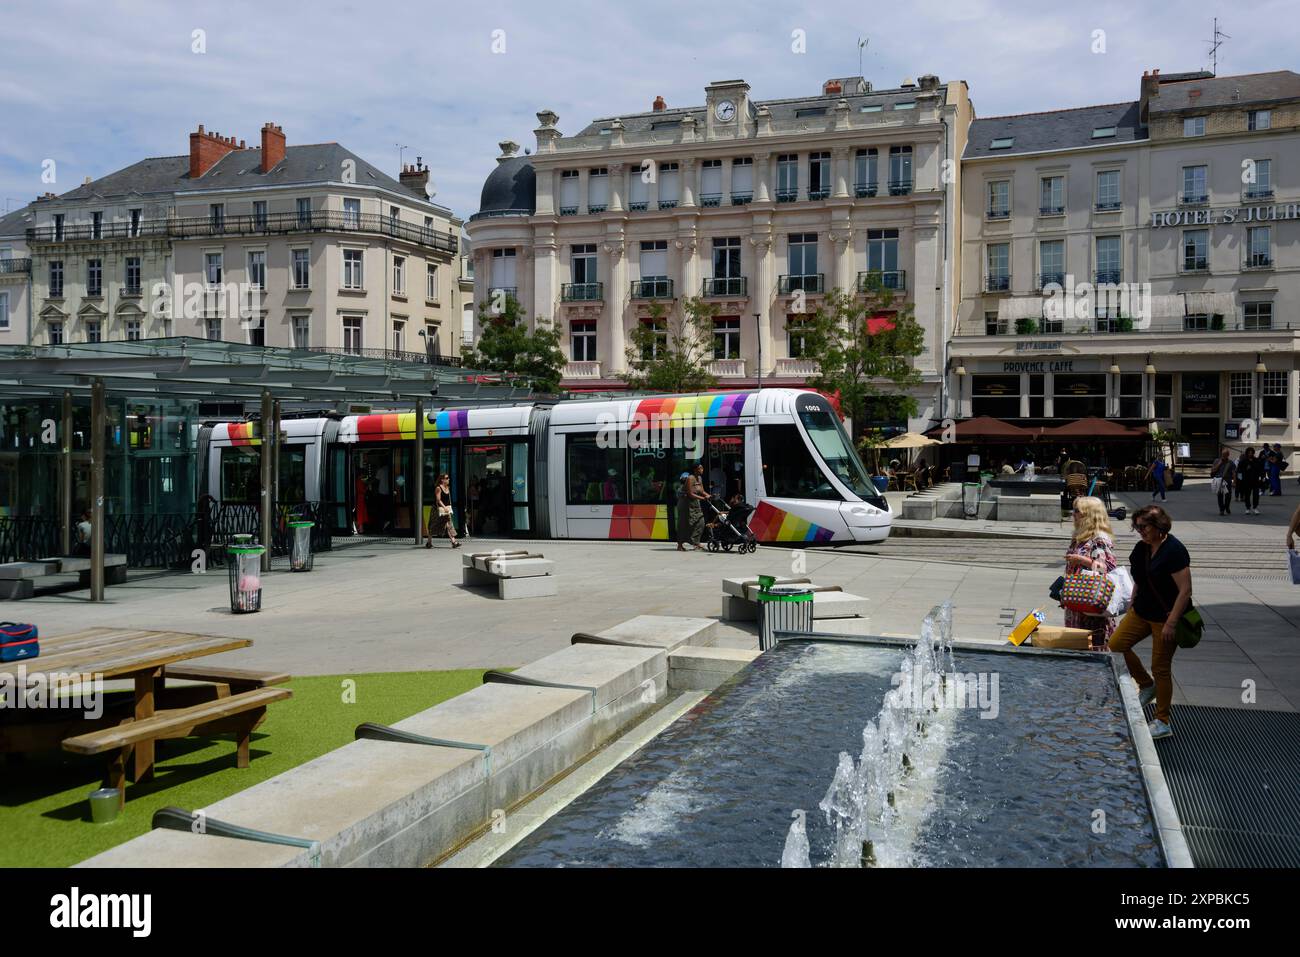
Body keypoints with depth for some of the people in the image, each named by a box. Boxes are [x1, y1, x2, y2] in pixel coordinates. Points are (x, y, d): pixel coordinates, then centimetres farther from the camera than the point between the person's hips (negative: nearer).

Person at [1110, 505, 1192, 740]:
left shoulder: (1174, 551, -20)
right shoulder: (1141, 548, 3)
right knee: (1116, 644, 1)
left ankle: (1163, 723, 14)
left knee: (1161, 667, 0)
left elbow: (1185, 590, -21)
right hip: (1142, 612, 8)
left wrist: (1171, 623, -23)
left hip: (1165, 617, -8)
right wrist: (1132, 606, 11)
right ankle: (1147, 686, 22)